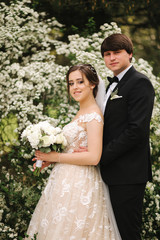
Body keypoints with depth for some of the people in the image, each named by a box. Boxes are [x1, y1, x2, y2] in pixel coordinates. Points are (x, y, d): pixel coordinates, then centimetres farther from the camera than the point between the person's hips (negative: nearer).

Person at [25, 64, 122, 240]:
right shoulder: (81, 113, 14)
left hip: (80, 184, -9)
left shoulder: (93, 115, -15)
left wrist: (56, 157, -15)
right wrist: (50, 158, 5)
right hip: (68, 180, 9)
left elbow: (93, 157, -23)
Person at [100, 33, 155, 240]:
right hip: (112, 172, 9)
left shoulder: (140, 83, -10)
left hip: (128, 174, -9)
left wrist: (101, 155, -17)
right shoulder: (113, 84, 19)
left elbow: (137, 130, -19)